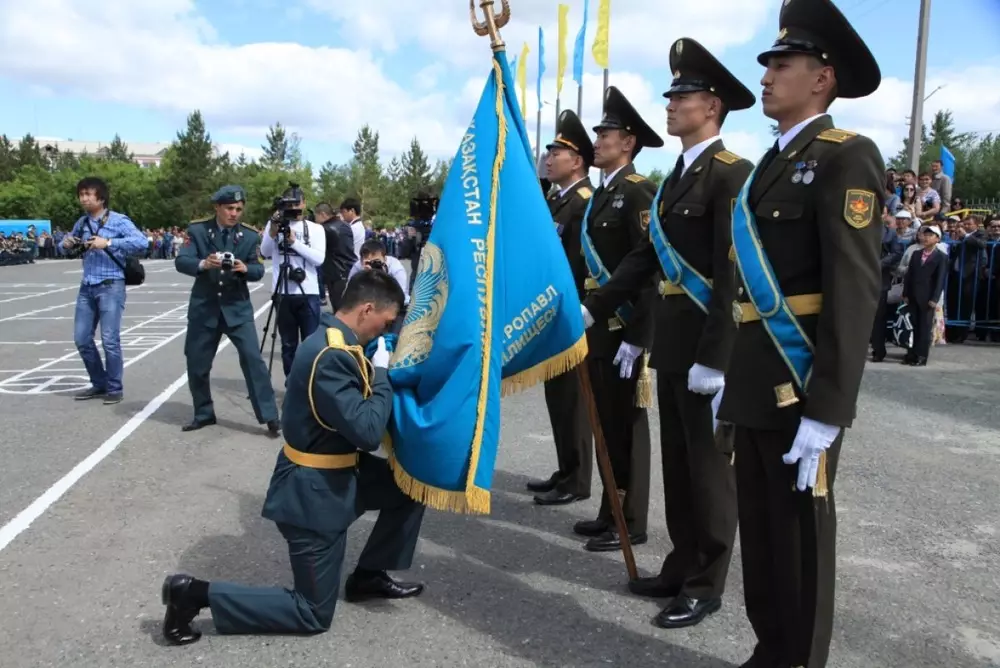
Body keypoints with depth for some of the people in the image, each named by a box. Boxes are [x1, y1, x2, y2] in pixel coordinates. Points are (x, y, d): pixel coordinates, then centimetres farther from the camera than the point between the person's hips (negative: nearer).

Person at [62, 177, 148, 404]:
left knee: (110, 339, -6)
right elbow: (69, 241, 26)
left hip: (111, 286, -7)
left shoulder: (118, 220, -8)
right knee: (81, 338, 9)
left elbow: (142, 242, -21)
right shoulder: (82, 223, 11)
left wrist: (108, 243, -25)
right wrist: (67, 242, 2)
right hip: (87, 286, 7)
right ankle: (99, 384, 24)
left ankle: (115, 388, 8)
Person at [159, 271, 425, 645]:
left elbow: (358, 415, 12)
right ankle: (196, 594, 6)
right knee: (314, 615, 4)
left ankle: (368, 576, 24)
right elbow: (367, 432, -31)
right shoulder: (330, 357, -30)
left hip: (337, 473, 9)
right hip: (314, 492, -9)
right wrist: (382, 374, -19)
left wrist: (376, 374, -2)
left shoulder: (337, 342, 2)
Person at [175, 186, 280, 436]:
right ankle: (204, 414, 27)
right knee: (196, 364, 7)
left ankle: (269, 416, -6)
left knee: (253, 359, -11)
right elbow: (180, 262, -11)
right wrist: (203, 264, -31)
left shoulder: (249, 235, 1)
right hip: (204, 307, 1)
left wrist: (245, 268, -23)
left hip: (237, 307, -1)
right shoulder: (197, 230, -1)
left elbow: (259, 271, 0)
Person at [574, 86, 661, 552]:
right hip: (598, 323, 9)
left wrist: (636, 337, -22)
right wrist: (585, 318, 15)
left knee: (626, 423, 0)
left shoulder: (638, 191, -12)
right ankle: (612, 511, 26)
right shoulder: (600, 195, 15)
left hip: (624, 326, -9)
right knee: (605, 420, 14)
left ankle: (631, 523, 12)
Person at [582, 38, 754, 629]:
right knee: (677, 462, 15)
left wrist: (715, 357, -23)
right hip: (672, 344, 9)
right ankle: (681, 568, 29)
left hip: (710, 346, -9)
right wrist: (593, 308, 12)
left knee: (710, 464, 3)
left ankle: (706, 585, 16)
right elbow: (648, 256, 17)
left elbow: (734, 273, -20)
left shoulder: (733, 173, -12)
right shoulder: (678, 176, 16)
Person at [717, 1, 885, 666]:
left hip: (801, 385, -8)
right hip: (757, 380, 8)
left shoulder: (847, 157, -9)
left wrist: (826, 410, -22)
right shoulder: (773, 164, 17)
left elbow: (855, 292, -18)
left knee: (801, 532, 4)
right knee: (759, 526, 17)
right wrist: (730, 371, 16)